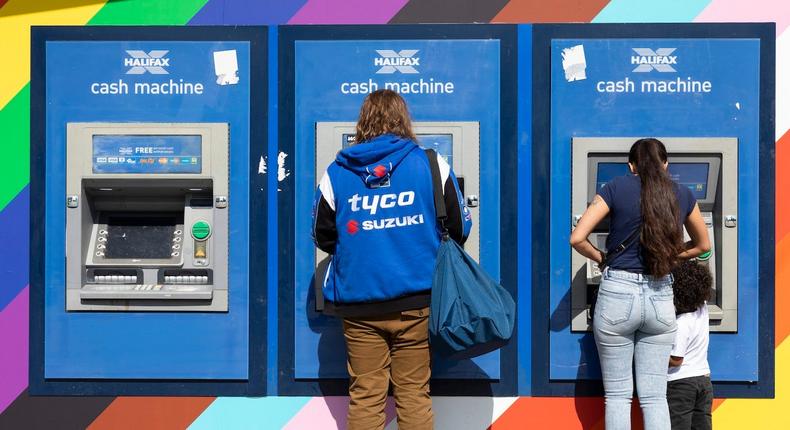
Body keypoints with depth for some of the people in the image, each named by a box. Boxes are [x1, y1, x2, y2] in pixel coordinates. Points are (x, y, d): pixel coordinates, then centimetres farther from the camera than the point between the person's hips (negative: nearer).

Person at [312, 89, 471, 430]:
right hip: (415, 301, 0)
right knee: (414, 395, 8)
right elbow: (460, 229, 5)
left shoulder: (337, 173, 1)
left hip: (358, 303, 1)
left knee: (365, 397, 8)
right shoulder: (432, 165, -1)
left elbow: (323, 238, 8)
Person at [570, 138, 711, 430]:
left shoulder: (616, 188, -2)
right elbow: (702, 245, 22)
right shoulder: (682, 195, 7)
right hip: (661, 297, 3)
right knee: (655, 397, 8)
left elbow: (577, 238, -7)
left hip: (618, 293, -2)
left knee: (618, 395, 6)